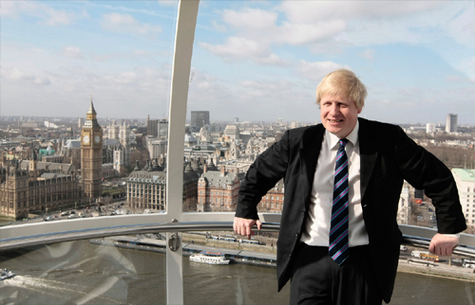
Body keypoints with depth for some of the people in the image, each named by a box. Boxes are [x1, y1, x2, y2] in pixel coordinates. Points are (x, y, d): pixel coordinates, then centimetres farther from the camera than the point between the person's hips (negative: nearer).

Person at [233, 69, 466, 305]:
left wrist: (448, 229, 2)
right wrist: (245, 210, 11)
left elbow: (438, 177, 3)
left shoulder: (387, 140, -5)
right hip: (309, 260, 1)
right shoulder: (298, 141, -2)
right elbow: (260, 171, 13)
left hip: (365, 264, 0)